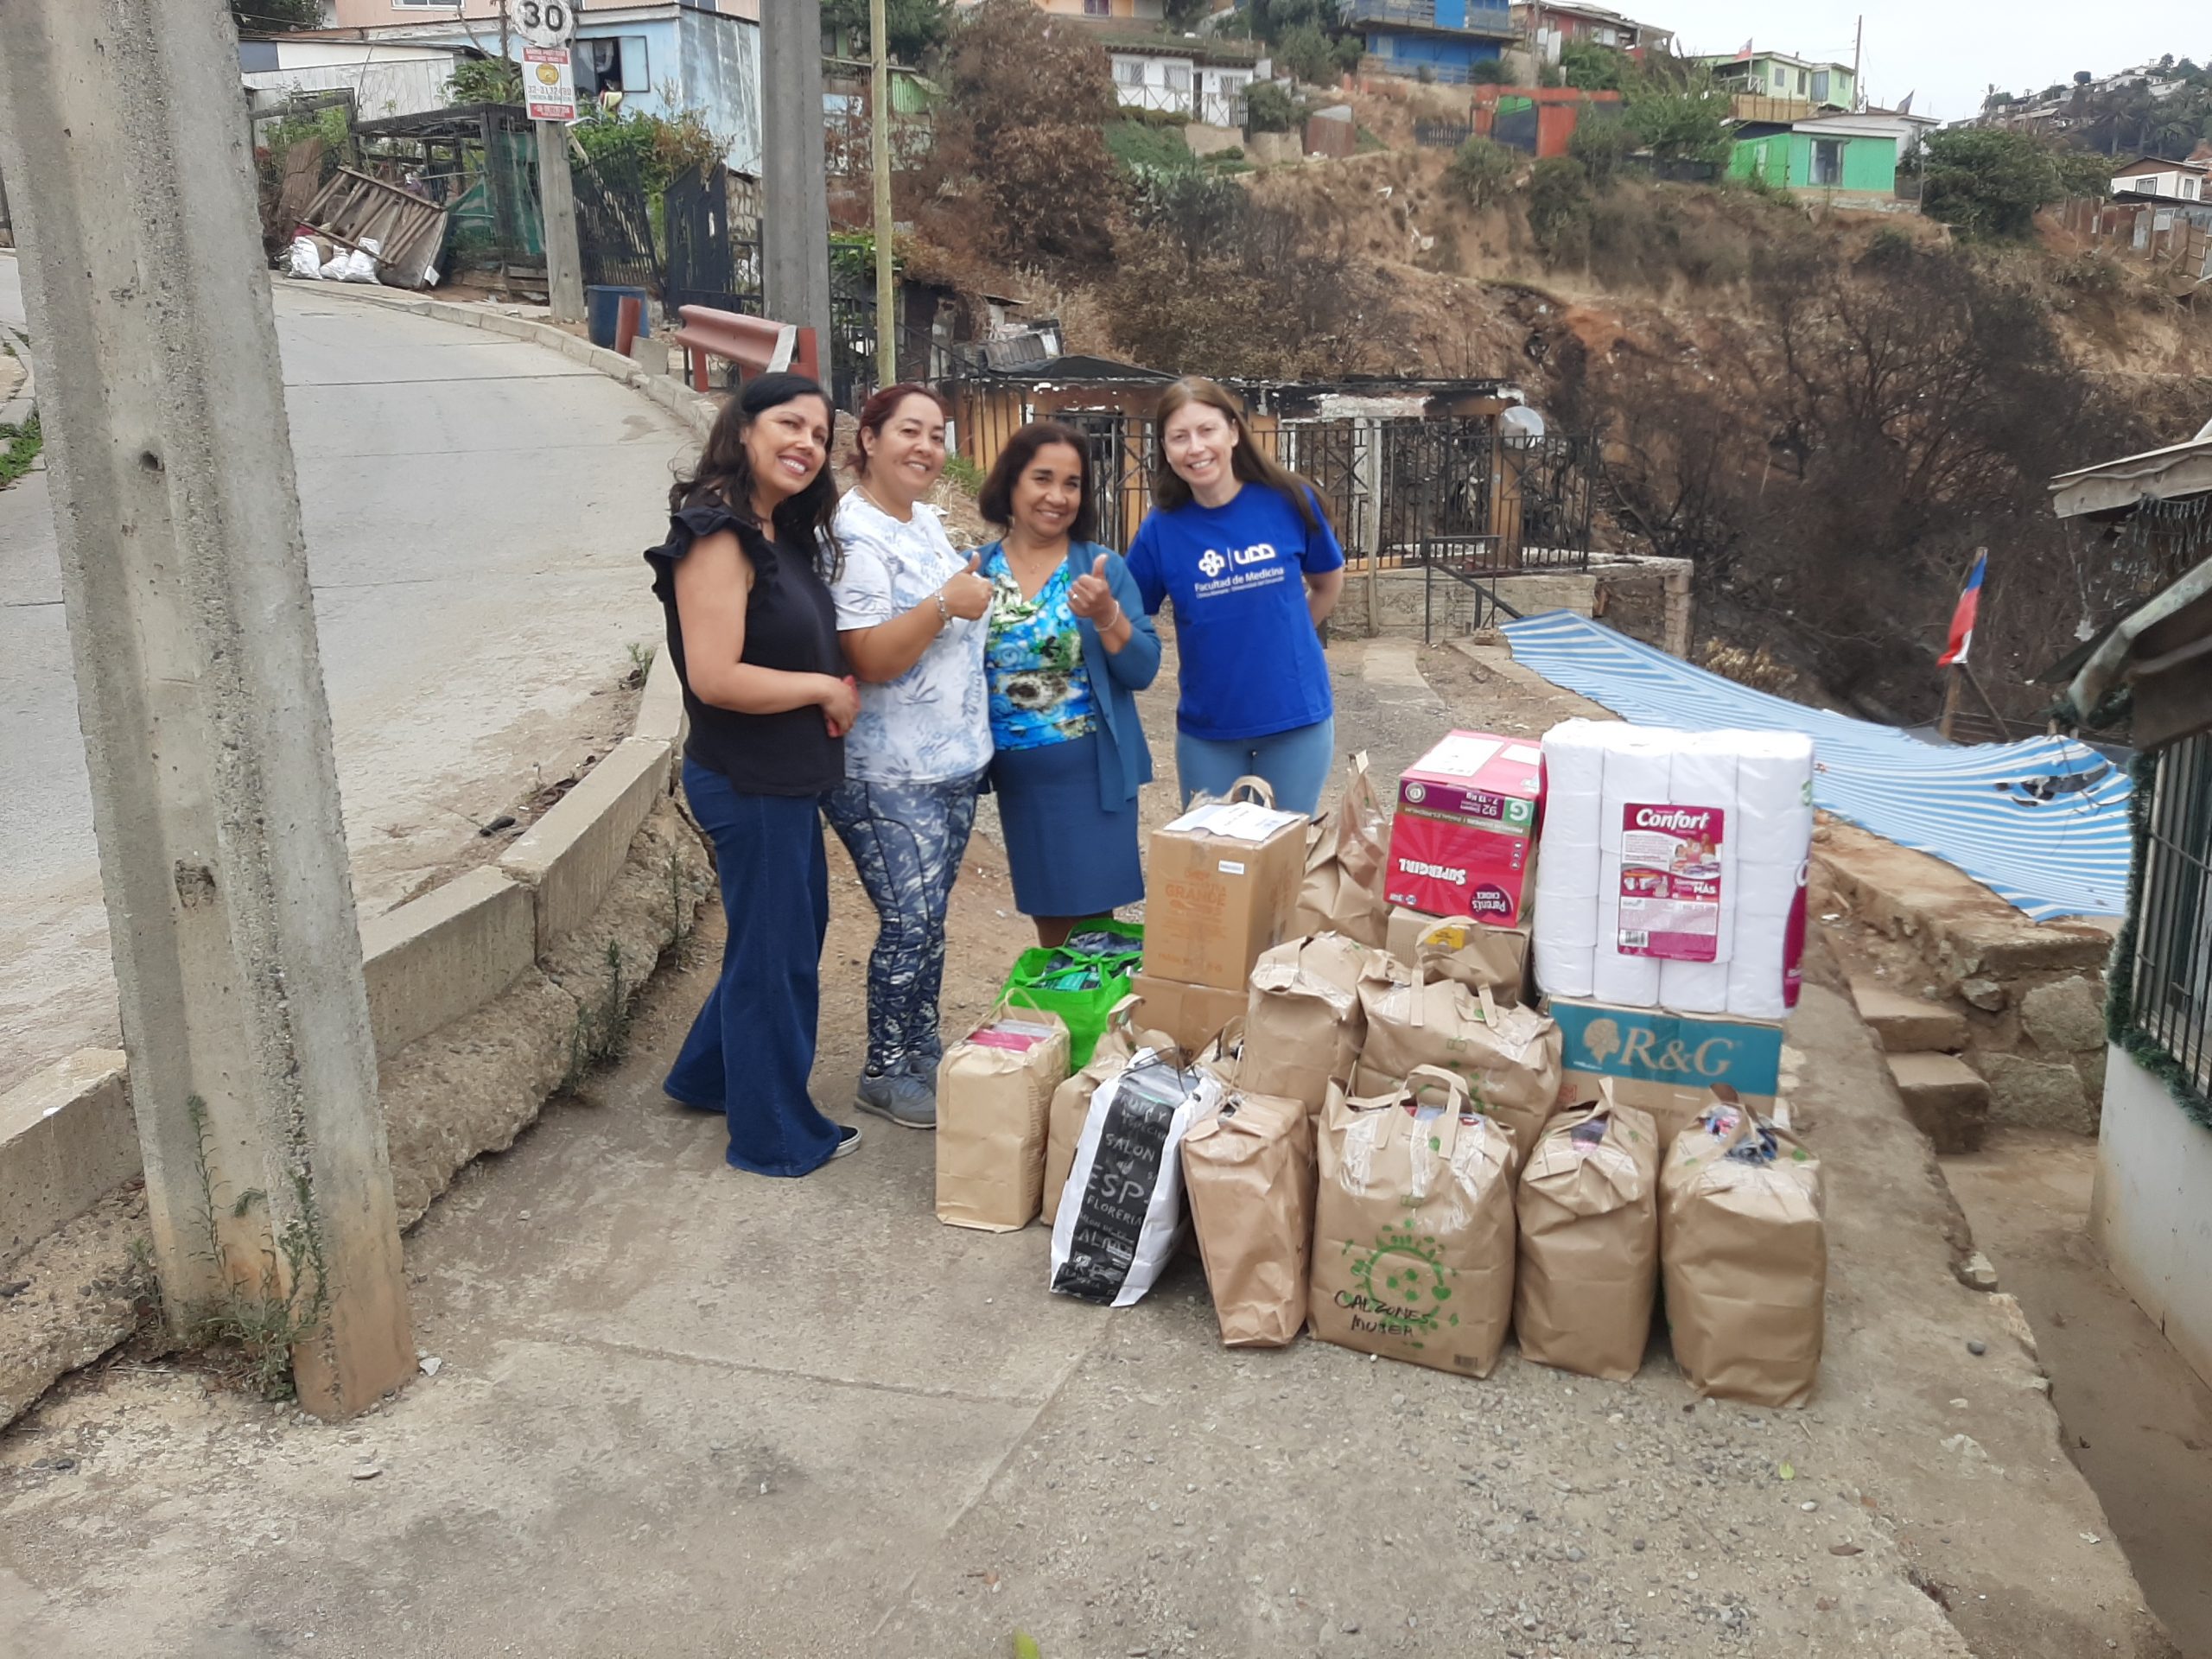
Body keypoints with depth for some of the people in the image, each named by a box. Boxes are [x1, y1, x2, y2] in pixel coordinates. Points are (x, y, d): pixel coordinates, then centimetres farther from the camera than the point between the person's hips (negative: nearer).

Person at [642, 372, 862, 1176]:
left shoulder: (785, 534, 9)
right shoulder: (716, 535, -20)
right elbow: (715, 678, -28)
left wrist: (834, 693, -2)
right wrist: (825, 690, -16)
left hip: (788, 778, 10)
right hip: (748, 783, -10)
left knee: (797, 933, 23)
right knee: (774, 954, 5)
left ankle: (710, 1075, 41)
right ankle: (778, 1135, 23)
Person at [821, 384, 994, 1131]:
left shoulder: (926, 521, 11)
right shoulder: (853, 536, -17)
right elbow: (870, 660, -23)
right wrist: (945, 605, -31)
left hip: (953, 760, 8)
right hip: (889, 775, -8)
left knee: (930, 918, 15)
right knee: (910, 923, -4)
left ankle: (923, 1049, 29)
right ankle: (885, 1074, 13)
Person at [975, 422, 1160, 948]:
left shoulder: (1103, 567, -4)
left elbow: (1143, 670, -7)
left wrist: (1105, 616, -22)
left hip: (1094, 771, -2)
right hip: (1017, 775, 2)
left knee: (1093, 915, 3)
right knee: (1047, 912, 14)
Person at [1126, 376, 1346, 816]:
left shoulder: (1289, 500, -8)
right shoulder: (1161, 529, -8)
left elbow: (1329, 583, 9)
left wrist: (1282, 642, 9)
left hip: (1297, 716, 0)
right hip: (1206, 726, 1)